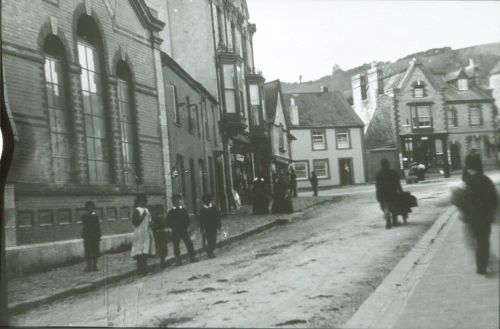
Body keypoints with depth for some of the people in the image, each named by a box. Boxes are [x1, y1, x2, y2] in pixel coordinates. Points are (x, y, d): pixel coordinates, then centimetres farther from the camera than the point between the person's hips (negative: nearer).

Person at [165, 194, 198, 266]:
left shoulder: (184, 210, 8)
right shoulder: (171, 212, 3)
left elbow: (187, 220, 11)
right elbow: (167, 222, 5)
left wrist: (186, 226, -3)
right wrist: (173, 227, -5)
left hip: (184, 231, 1)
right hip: (175, 232, -1)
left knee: (189, 244, -3)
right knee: (176, 246, 1)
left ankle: (192, 257, 5)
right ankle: (178, 260, 8)